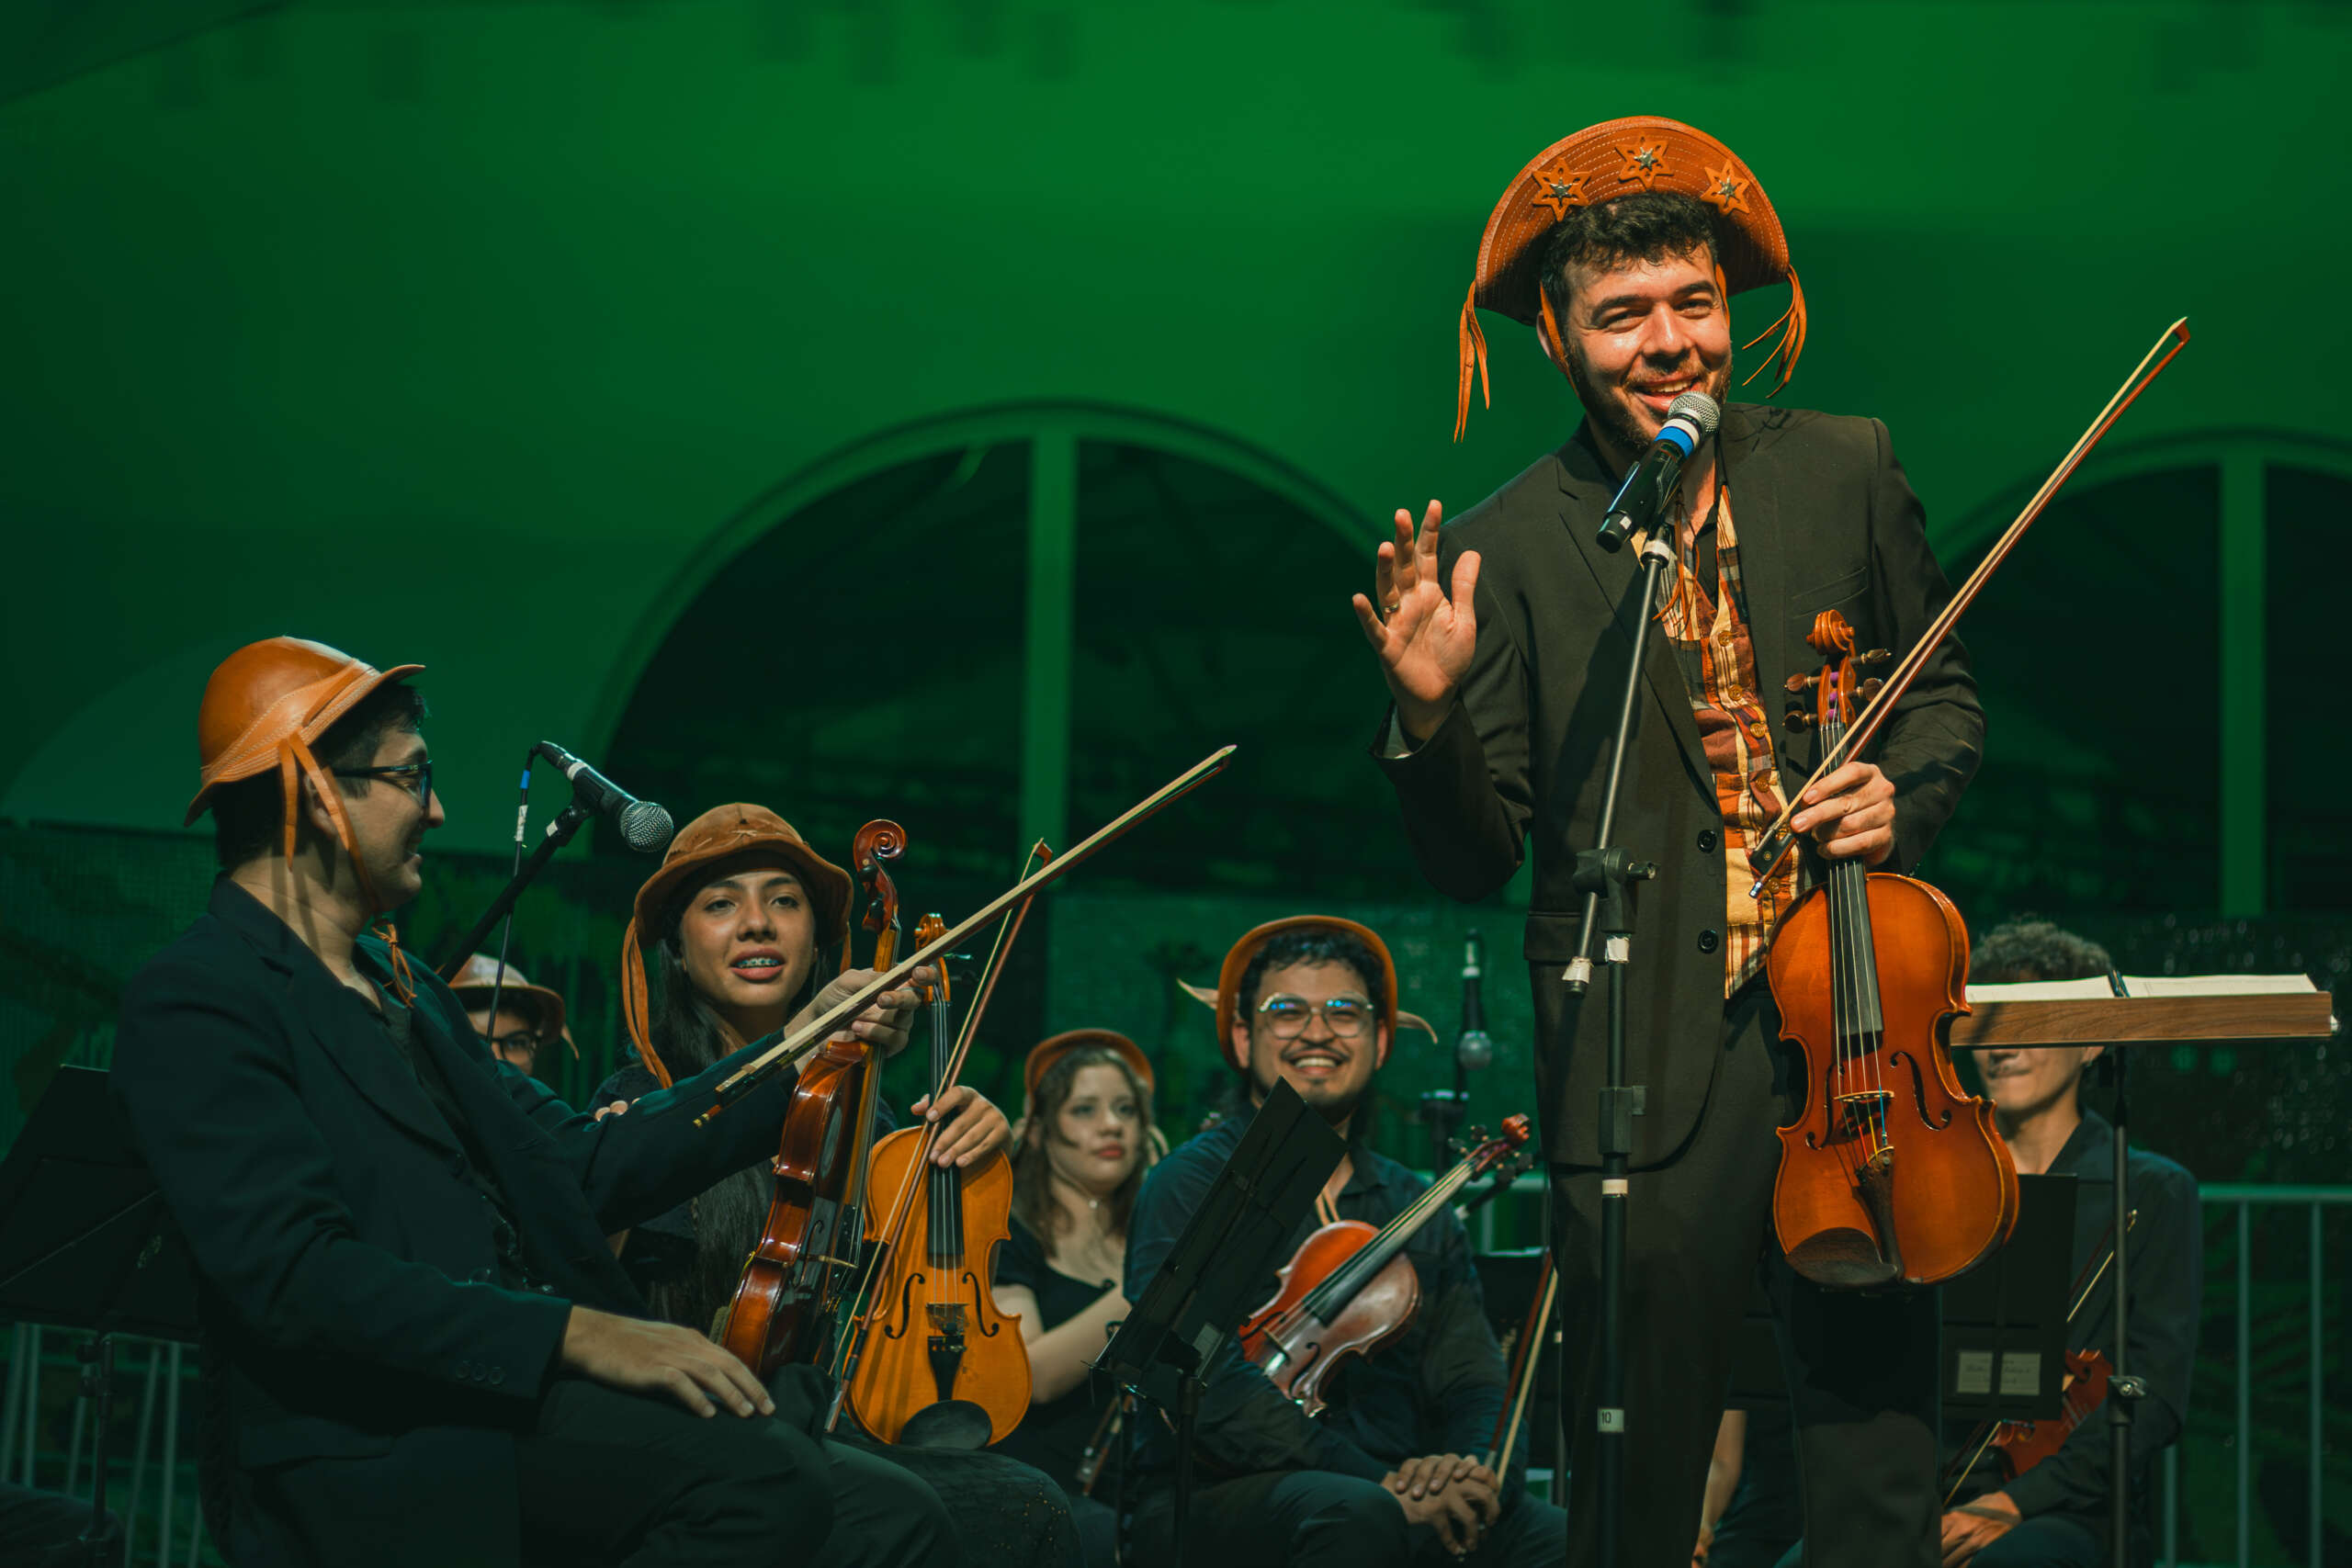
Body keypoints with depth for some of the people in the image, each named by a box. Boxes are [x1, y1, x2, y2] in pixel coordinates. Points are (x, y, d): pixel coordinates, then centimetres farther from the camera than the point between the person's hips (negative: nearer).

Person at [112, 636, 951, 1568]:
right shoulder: (195, 1001, -5)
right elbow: (293, 1270, -18)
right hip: (383, 1456, -9)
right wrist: (577, 1333, -23)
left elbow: (588, 1166, 22)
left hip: (521, 1395, 9)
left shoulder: (399, 991, 24)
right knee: (761, 1474, -31)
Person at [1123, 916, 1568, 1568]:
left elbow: (1474, 1389, 11)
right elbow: (1210, 1388, -14)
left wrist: (1475, 1470, -15)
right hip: (1215, 1504, -4)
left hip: (1399, 1496, 4)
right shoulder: (1191, 1185, 0)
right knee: (1356, 1514, -36)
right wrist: (1380, 1484, -23)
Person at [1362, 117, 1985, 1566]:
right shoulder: (1512, 548, 0)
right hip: (1646, 1065, -2)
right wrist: (1431, 714, -19)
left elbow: (1946, 694, 19)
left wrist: (1901, 788, -2)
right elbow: (1475, 862, -1)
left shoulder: (1845, 471, 7)